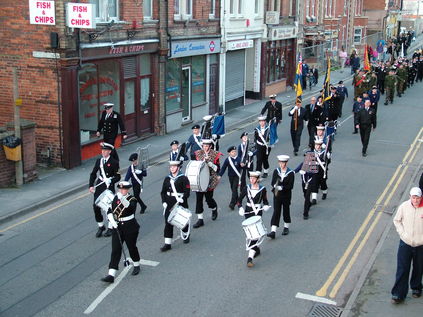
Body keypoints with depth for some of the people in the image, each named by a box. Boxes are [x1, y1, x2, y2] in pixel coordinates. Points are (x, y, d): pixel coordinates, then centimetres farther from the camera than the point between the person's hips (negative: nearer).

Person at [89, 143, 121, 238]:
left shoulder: (114, 162, -6)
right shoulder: (98, 161, 7)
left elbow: (118, 177, -6)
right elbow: (93, 174, 12)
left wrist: (110, 181, -24)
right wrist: (91, 185, 2)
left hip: (109, 187, -4)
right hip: (99, 187, 4)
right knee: (96, 206, 0)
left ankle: (110, 228, 20)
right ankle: (101, 227, 18)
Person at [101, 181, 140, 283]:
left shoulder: (132, 199, -8)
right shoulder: (115, 198, 4)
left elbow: (130, 207, -31)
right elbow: (109, 212, 5)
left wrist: (122, 198, -47)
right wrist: (112, 221, -13)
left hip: (130, 227, -3)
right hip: (117, 227, 3)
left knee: (132, 247, 12)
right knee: (115, 250, -4)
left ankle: (136, 265, 40)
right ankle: (111, 275, -9)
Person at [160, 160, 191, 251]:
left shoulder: (183, 178, -7)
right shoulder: (167, 179, 7)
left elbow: (187, 192, -12)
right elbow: (163, 192, 11)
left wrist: (181, 201, -23)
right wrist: (164, 202, -2)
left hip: (181, 204, -3)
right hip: (169, 205, 3)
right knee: (168, 223, -2)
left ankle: (186, 235, 41)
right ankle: (167, 244, 0)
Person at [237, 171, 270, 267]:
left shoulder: (262, 189, -3)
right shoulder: (246, 188, 2)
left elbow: (265, 201, 8)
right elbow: (240, 199, 7)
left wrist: (266, 206, -13)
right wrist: (240, 208, -10)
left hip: (257, 212, -4)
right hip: (248, 212, 4)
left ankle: (250, 257, -18)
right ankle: (256, 249, 37)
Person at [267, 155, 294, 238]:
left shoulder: (291, 173, -9)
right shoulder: (276, 171, 2)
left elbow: (290, 186, -14)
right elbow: (272, 183, 0)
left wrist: (282, 187, -26)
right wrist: (275, 186, -22)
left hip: (286, 196, -2)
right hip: (277, 195, 2)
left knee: (286, 211, 11)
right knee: (276, 212, -4)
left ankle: (286, 227, 32)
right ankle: (273, 231, -9)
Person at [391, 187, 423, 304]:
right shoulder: (404, 206, -8)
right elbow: (396, 220, 7)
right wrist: (402, 233, -3)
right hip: (405, 243, 0)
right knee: (402, 269, 0)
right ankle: (398, 294, 8)